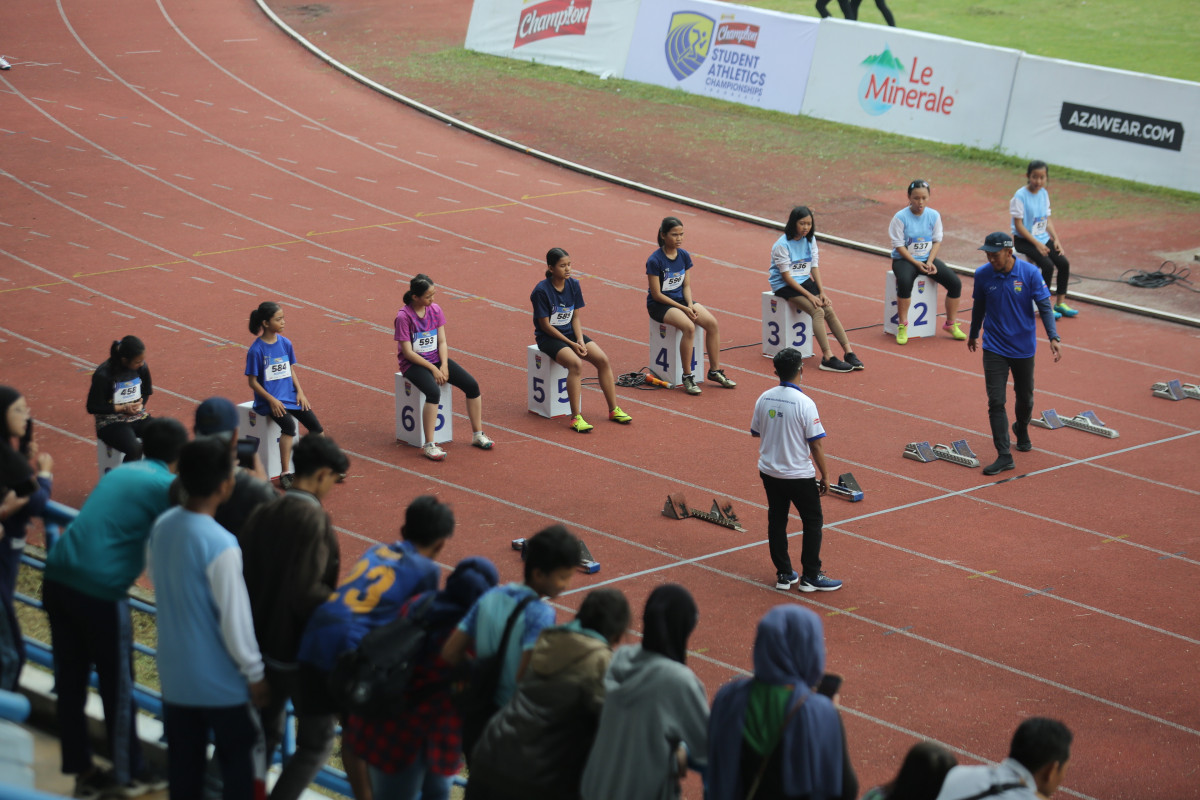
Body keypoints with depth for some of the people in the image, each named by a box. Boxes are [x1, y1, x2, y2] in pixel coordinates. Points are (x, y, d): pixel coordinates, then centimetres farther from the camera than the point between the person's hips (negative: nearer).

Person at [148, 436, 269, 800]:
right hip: (221, 682, -6)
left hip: (175, 674, 6)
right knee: (243, 762, 9)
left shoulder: (162, 526, -4)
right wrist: (255, 674, -8)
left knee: (183, 764, 15)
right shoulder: (220, 545, -25)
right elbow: (234, 618, -20)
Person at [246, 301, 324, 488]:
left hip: (289, 395, 6)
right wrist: (272, 400, -17)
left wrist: (300, 392, 1)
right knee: (288, 425, -31)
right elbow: (252, 381, -8)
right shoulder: (256, 350, -11)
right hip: (269, 399, -6)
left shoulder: (285, 343, 6)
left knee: (315, 426, -9)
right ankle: (285, 474, -24)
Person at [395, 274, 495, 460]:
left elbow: (442, 341, 4)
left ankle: (478, 434, 5)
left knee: (472, 385, -10)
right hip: (414, 363, -6)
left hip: (436, 359, 6)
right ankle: (429, 445, -29)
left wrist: (444, 366, -11)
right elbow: (407, 352, -16)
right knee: (433, 392, -34)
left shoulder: (435, 309, 2)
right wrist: (433, 369, -17)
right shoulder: (403, 316, -16)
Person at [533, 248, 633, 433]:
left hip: (570, 333, 6)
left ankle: (614, 410, -2)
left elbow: (575, 317, 6)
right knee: (576, 363, -32)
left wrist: (580, 340, -10)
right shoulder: (542, 291, -17)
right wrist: (571, 344, -16)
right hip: (549, 337, -6)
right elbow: (545, 325, -15)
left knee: (603, 359, -13)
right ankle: (576, 417, -29)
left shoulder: (573, 285, 1)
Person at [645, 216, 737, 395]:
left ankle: (715, 370, -3)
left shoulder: (684, 256, 3)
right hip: (660, 305, -6)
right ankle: (687, 376, -22)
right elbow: (656, 294, -15)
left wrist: (690, 305, -11)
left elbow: (686, 285, 9)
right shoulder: (655, 261, -16)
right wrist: (683, 308, -18)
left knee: (712, 323, -16)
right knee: (689, 327, -32)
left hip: (681, 300, 6)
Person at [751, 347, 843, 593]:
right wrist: (824, 476, -7)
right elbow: (816, 444, -17)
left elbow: (755, 432, 8)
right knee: (813, 522, 10)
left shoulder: (764, 398, -5)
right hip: (799, 476, -5)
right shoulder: (804, 404, -21)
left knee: (776, 521, 15)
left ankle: (784, 574, 20)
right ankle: (810, 576, 12)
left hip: (769, 472, 5)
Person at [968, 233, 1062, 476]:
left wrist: (1053, 337, -21)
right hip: (994, 348, 0)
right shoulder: (982, 275, -8)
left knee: (1025, 398, 15)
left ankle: (1022, 430, 47)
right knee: (996, 401, -9)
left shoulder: (1030, 273, -14)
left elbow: (1044, 307, -10)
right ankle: (1004, 455, -6)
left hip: (1023, 347, 0)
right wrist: (973, 335, 22)